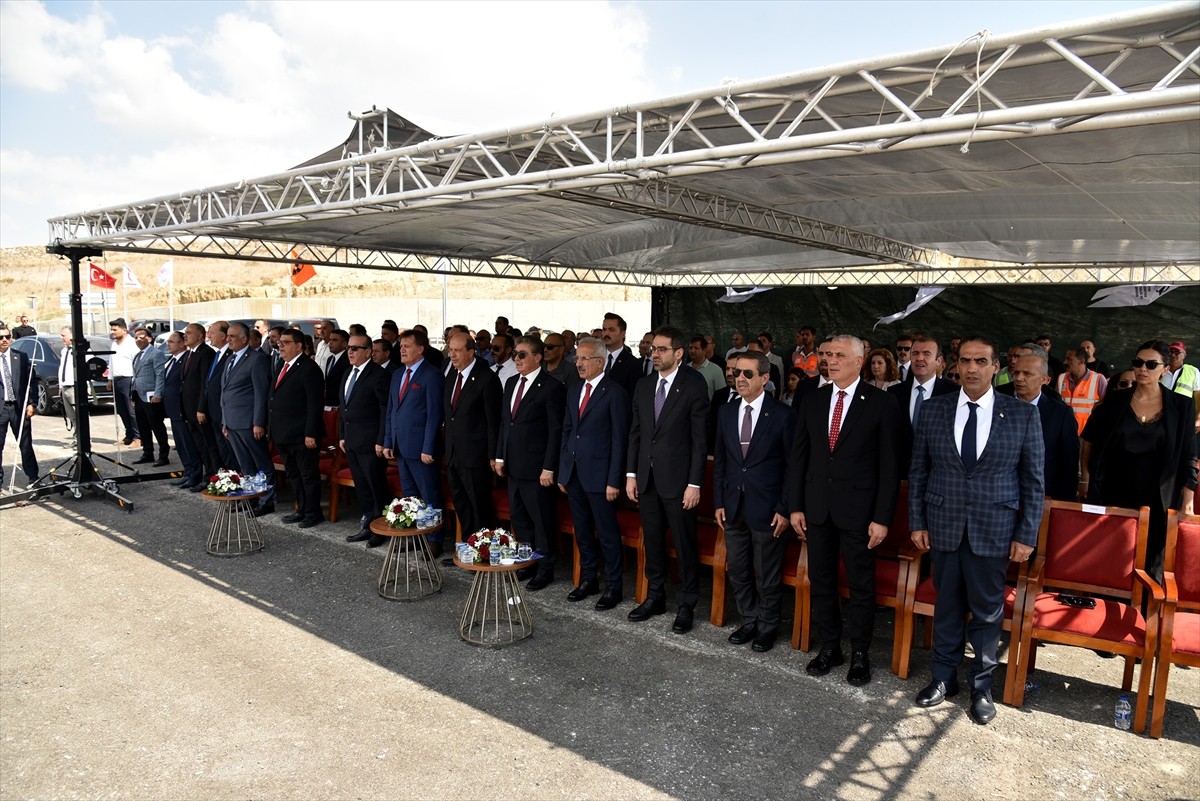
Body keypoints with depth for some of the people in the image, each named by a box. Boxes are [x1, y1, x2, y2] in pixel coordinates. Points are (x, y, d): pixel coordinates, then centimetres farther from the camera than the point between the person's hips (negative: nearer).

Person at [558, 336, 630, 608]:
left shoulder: (614, 392, -10)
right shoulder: (573, 389, 11)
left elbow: (619, 440, -11)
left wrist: (614, 481, -14)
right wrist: (562, 471, 11)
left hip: (599, 475, -6)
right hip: (573, 473, 7)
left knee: (607, 533, 4)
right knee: (582, 531, 16)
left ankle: (614, 587, 17)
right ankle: (589, 580, 31)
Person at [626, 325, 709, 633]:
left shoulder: (693, 388, -8)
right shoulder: (643, 386, 8)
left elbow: (700, 441, -10)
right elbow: (635, 432, 11)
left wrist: (694, 484, -13)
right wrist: (631, 474, 7)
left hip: (677, 481, -5)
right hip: (647, 480, 5)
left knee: (684, 544, 5)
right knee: (652, 541, 16)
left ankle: (687, 605, 19)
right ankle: (655, 597, 31)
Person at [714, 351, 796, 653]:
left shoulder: (782, 415, -10)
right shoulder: (726, 412, 5)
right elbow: (719, 461, 10)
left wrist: (785, 509, -11)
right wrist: (718, 502, 5)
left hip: (767, 509, -5)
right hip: (733, 507, 5)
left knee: (767, 576, 9)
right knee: (738, 572, 16)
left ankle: (767, 628, 28)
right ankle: (748, 622, 35)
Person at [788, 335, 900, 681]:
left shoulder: (882, 403, -8)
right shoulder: (812, 400, 4)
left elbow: (889, 466, -8)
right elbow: (798, 456, 6)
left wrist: (882, 518, -11)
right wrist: (795, 506, 3)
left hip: (858, 509, -4)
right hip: (816, 507, 4)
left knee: (861, 586, 9)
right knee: (821, 581, 13)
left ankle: (860, 654, 27)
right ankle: (829, 648, 30)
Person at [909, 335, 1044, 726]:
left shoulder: (1023, 414, -3)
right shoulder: (933, 409, 1)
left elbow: (1034, 481, 0)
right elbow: (918, 471, 5)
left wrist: (1027, 534, -3)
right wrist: (917, 522, 2)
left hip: (994, 529, -1)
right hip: (944, 526, 1)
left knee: (988, 610, 10)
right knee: (947, 606, 13)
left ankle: (981, 686, 28)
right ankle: (944, 677, 30)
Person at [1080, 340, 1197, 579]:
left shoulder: (1182, 406, -1)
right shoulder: (1115, 400, 0)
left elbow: (1188, 458, 1)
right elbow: (1090, 441, 6)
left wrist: (1188, 501, -3)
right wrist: (1085, 479, 2)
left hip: (1157, 499, 0)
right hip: (1112, 493, 0)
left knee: (1150, 563, 8)